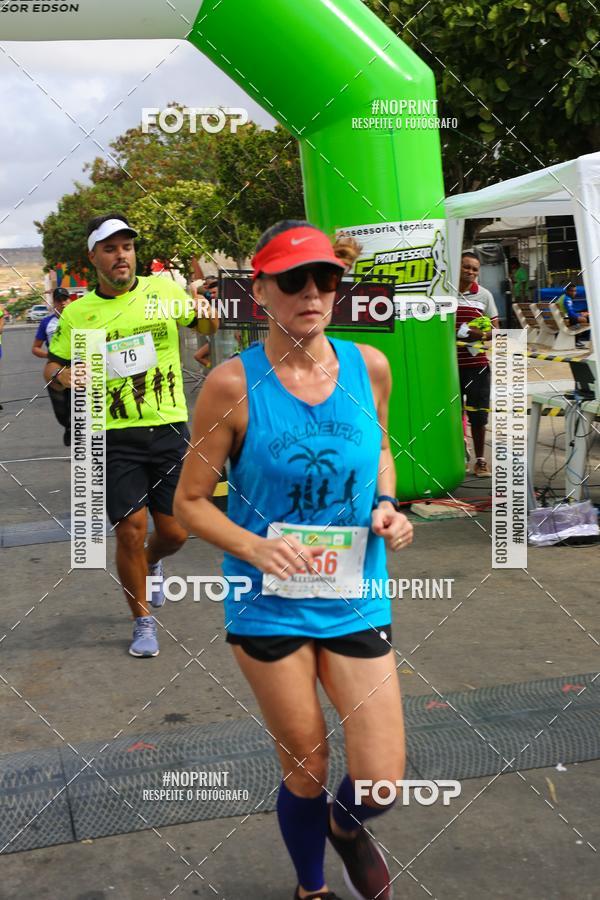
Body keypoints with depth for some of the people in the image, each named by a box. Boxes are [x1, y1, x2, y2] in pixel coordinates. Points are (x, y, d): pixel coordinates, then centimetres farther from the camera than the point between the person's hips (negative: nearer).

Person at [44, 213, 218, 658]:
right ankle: (143, 622, 15)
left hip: (170, 429, 1)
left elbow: (209, 327, 16)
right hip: (115, 438, -1)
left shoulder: (164, 291, 3)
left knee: (174, 532, 5)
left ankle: (151, 565, 44)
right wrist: (63, 374, -10)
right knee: (131, 528, -7)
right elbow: (53, 366, 13)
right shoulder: (77, 313, 2)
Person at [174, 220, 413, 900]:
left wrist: (386, 505, -3)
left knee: (380, 783, 1)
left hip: (356, 601, 3)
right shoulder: (233, 384, -13)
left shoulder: (368, 366, -3)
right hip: (269, 607, -2)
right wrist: (255, 547, -23)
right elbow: (189, 502, -6)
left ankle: (345, 826, 40)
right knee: (305, 773, 12)